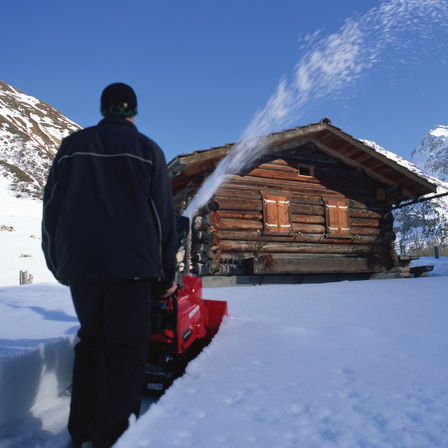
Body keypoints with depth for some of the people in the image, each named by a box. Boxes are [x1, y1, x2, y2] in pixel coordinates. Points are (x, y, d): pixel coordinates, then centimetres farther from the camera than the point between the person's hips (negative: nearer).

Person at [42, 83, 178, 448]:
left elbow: (51, 209, 12)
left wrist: (59, 263, 19)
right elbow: (163, 216, 3)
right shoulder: (146, 149, 6)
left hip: (79, 265, 4)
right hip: (129, 264, -4)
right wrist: (168, 275, 8)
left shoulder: (71, 146, 13)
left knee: (92, 341, 17)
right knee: (126, 352, 0)